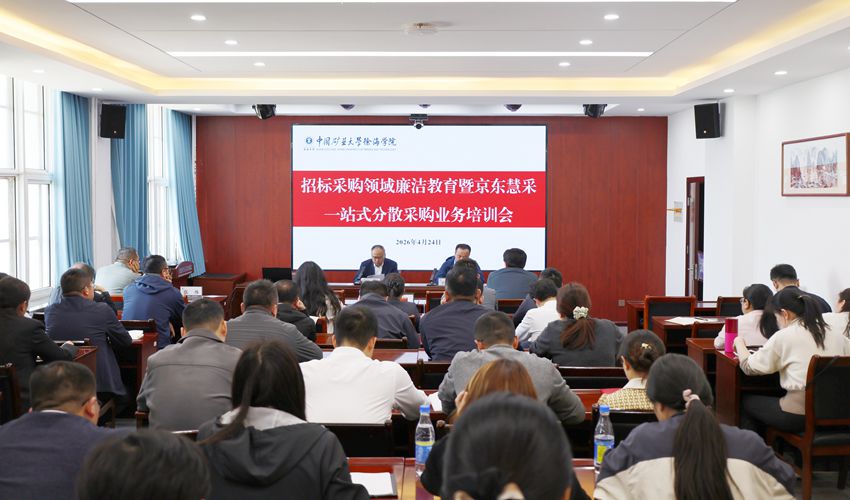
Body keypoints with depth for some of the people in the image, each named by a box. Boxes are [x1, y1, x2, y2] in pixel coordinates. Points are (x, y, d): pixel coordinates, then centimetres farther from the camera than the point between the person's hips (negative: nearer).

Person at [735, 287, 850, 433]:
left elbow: (749, 367, 0)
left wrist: (739, 343, 19)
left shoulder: (783, 337, -6)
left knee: (746, 401, 19)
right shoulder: (837, 336, 6)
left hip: (799, 416, -6)